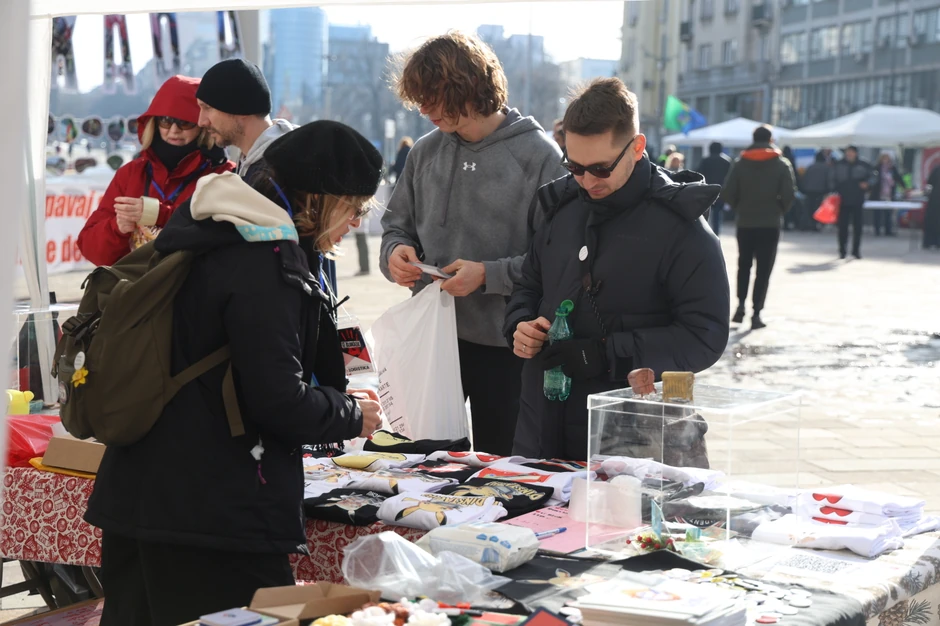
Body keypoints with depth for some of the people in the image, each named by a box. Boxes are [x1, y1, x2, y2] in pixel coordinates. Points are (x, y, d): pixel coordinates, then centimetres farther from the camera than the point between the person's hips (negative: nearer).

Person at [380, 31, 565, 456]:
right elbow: (397, 224, 16)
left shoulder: (538, 154, -10)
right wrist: (395, 252, -5)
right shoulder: (426, 151, 6)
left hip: (502, 343, -4)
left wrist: (488, 275, -20)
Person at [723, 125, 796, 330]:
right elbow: (789, 194, -10)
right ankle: (756, 313, -3)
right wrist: (780, 211, 6)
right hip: (770, 224, -2)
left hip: (745, 223, 2)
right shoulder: (781, 164, -2)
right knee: (764, 269, 2)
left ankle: (741, 304, 5)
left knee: (744, 265, 17)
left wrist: (740, 209, 8)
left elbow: (728, 192, -5)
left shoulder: (741, 163, 2)